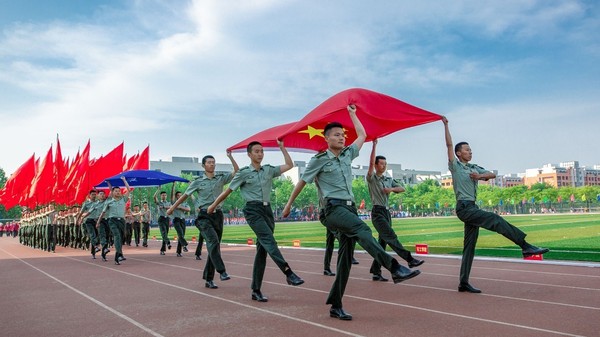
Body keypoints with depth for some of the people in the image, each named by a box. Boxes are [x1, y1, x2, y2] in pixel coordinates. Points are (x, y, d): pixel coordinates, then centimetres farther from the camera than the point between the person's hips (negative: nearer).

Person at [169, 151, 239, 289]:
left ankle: (208, 279, 13)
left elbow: (237, 171, 2)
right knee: (213, 241, -25)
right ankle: (222, 271, -25)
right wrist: (172, 208, 17)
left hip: (218, 215, 3)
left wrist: (230, 157, -4)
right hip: (204, 216, -3)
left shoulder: (221, 178, 9)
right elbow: (184, 196, 12)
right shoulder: (198, 182, 4)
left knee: (214, 246, 5)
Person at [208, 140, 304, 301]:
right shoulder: (244, 173, 3)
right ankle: (288, 273, -35)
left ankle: (256, 290, 9)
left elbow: (289, 165, 16)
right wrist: (213, 205, 17)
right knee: (269, 241, -24)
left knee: (262, 249, 4)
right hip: (253, 210, -5)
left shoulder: (269, 170, 14)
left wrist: (282, 147, 13)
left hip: (267, 209, 5)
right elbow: (228, 191, 10)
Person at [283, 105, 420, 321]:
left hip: (350, 207, 7)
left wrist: (352, 114, 34)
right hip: (334, 208, -6)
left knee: (346, 258, 3)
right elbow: (302, 182, 10)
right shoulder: (319, 160, 1)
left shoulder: (348, 154, 16)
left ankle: (335, 305, 10)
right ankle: (395, 268, -46)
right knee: (362, 230, -34)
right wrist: (289, 204, 15)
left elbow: (362, 135, 30)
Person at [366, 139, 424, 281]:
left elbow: (402, 188, 10)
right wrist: (374, 145, -18)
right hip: (378, 212, -7)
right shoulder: (371, 178, -2)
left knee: (383, 242, 6)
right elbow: (371, 163, -16)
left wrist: (392, 189, -10)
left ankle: (376, 272, 10)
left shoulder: (389, 179, 17)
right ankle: (410, 260, -25)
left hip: (387, 212, 7)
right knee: (391, 236, -18)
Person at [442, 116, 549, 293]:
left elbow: (492, 174, 11)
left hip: (472, 208, 7)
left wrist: (480, 176, -7)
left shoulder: (474, 168, 19)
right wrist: (446, 125, -6)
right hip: (464, 207, -7)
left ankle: (464, 282, 7)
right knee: (495, 220, -23)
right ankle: (525, 246, -25)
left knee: (469, 246, 4)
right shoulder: (455, 166, 1)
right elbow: (449, 145, -5)